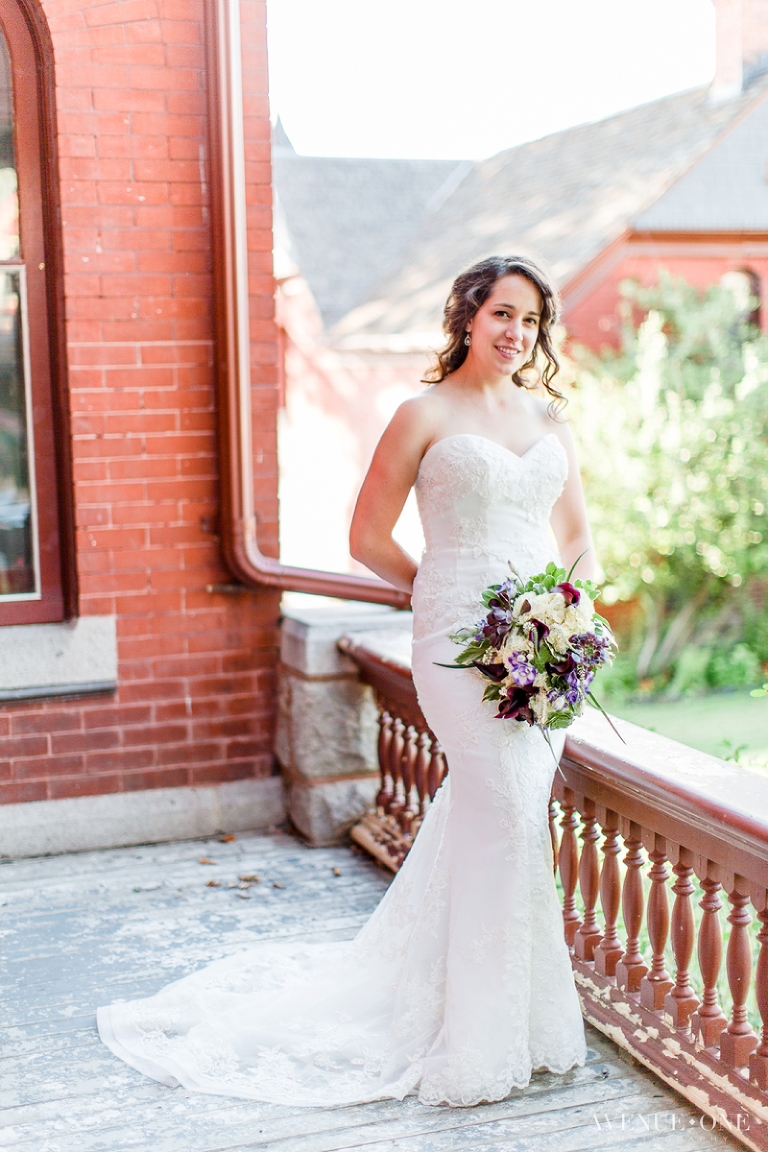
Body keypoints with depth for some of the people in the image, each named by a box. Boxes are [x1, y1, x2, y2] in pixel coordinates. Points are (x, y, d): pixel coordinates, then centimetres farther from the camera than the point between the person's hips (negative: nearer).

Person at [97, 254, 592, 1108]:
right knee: (504, 813, -8)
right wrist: (450, 599, 2)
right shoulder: (426, 415, -4)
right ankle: (484, 1036, 7)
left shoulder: (548, 417, 14)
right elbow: (368, 539, -2)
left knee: (475, 813, 12)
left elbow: (577, 537, 20)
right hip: (459, 640, -5)